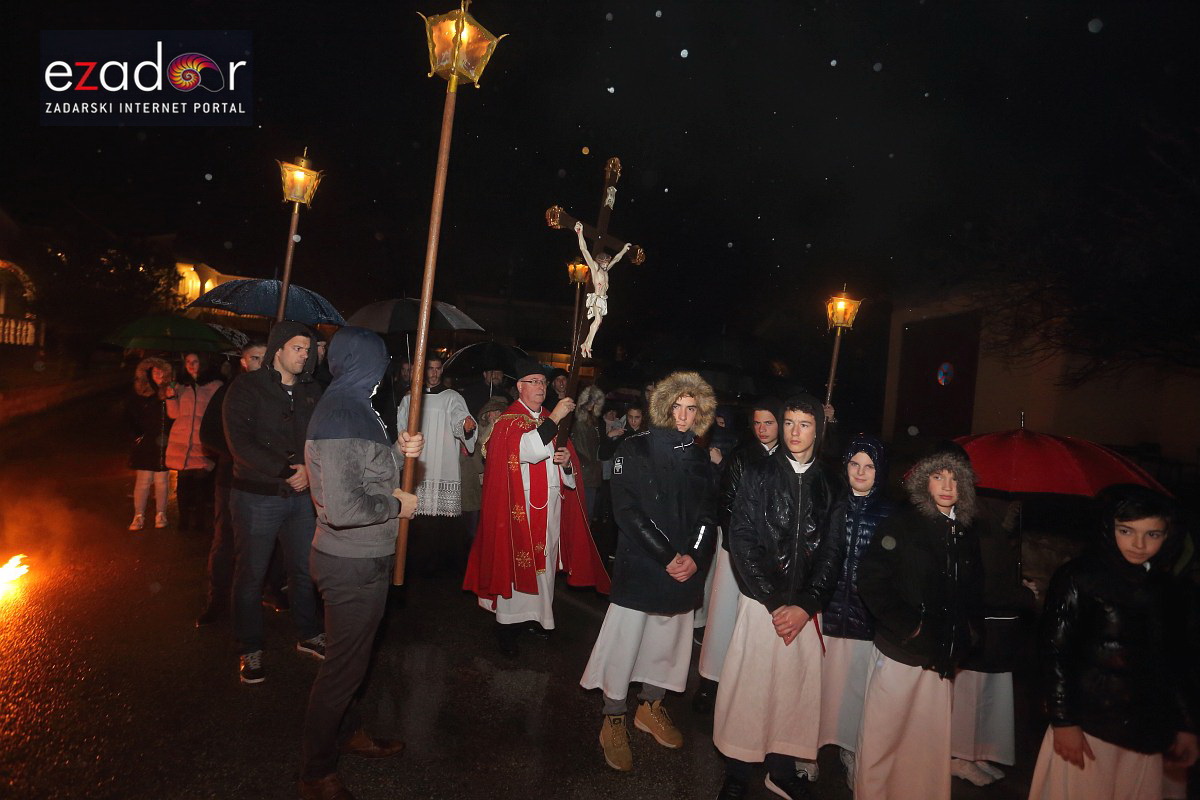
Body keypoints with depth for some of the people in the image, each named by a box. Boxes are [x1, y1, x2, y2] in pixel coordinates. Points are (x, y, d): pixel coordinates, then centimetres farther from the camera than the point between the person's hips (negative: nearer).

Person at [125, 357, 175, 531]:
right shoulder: (139, 395, 0)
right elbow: (130, 418, 5)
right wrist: (139, 435, -2)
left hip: (164, 446, 1)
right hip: (145, 446, -1)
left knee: (161, 482, 6)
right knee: (143, 481, 1)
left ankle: (160, 515, 15)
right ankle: (138, 516, 10)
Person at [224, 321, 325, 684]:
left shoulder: (311, 391, 6)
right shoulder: (246, 388, -8)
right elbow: (240, 443, -16)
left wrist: (310, 469, -12)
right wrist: (286, 471, -20)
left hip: (301, 495, 4)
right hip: (257, 496, -4)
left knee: (304, 569, 14)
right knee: (251, 574, 7)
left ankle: (307, 635, 31)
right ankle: (250, 650, 24)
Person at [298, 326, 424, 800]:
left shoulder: (353, 407, 7)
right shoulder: (340, 416, -25)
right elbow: (344, 508, -31)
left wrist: (400, 450, 0)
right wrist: (397, 505, -16)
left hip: (364, 558, 10)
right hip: (352, 563, -10)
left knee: (350, 656, 26)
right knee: (344, 664, 7)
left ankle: (347, 732, 47)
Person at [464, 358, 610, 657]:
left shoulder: (551, 420, 14)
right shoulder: (508, 421, -6)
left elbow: (569, 471, 18)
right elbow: (527, 450, -26)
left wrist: (567, 459, -5)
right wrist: (554, 419, -28)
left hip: (551, 504, 6)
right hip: (522, 504, -6)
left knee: (545, 560, 11)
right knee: (517, 561, -3)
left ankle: (537, 615, 25)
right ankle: (507, 624, 7)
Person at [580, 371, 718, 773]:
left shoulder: (699, 457, 8)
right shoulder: (635, 449, -7)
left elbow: (707, 513, 8)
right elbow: (627, 511, -13)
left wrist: (695, 556, -8)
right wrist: (666, 556, -16)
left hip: (684, 570, 5)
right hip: (639, 566, -4)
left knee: (669, 640, 15)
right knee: (624, 641, 1)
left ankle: (650, 707, 36)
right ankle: (614, 721, 20)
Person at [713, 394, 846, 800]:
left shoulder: (831, 486, 8)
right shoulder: (759, 474, 1)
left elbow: (833, 552, 4)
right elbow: (742, 540, -5)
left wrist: (806, 605, -7)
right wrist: (775, 602, -10)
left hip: (807, 607, 2)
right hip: (761, 600, -2)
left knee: (797, 688, 8)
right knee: (749, 687, 1)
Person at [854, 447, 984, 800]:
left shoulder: (967, 535, 9)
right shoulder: (901, 525, -6)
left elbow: (973, 589, 21)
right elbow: (870, 581, -11)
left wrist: (968, 627, 7)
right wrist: (905, 625, -12)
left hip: (943, 657, 4)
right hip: (900, 651, -4)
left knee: (933, 739, 10)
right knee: (882, 737, 4)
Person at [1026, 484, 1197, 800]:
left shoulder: (1164, 587, 8)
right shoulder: (1077, 578, -10)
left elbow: (1174, 662, 15)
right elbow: (1055, 652, -11)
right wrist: (1063, 721, -14)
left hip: (1147, 734, 5)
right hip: (1088, 727, -5)